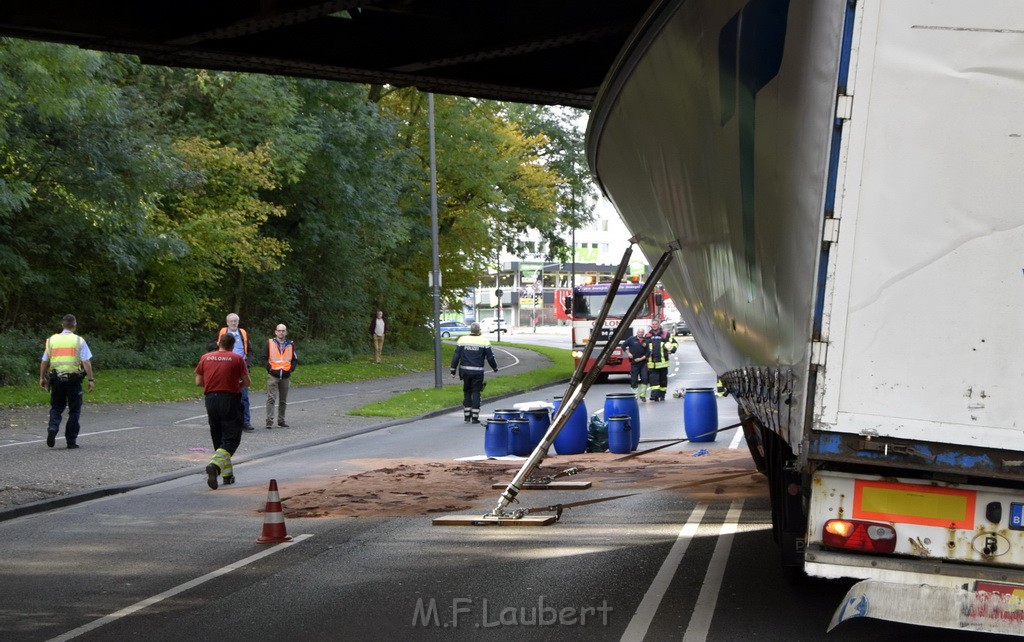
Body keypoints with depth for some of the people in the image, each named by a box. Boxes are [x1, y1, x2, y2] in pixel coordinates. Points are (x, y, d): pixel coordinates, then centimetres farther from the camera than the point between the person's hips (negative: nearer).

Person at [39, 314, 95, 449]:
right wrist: (91, 379, -4)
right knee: (74, 410, 8)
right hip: (73, 380, -2)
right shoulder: (79, 341, -3)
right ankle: (71, 440, 8)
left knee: (56, 408, 14)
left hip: (56, 379, 2)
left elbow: (44, 361, 9)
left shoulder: (52, 340, 6)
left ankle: (52, 428, -13)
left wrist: (42, 378, 18)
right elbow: (86, 362, -8)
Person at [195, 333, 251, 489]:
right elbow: (246, 382, -1)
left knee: (218, 439, 15)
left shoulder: (205, 358, 6)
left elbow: (198, 381, 8)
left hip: (211, 399, 4)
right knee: (232, 439, -2)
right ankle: (215, 465, -26)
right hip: (230, 399, -4)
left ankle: (228, 475, 17)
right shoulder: (237, 359, -3)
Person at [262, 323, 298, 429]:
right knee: (271, 399, -11)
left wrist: (291, 369, 1)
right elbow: (264, 358, 4)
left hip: (286, 376, 3)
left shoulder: (290, 344, 9)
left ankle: (281, 420, 21)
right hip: (273, 376, -3)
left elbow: (295, 359, 15)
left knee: (283, 400, 11)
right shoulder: (270, 343, 2)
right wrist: (269, 368, -8)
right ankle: (269, 421, -12)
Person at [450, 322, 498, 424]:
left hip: (465, 371, 2)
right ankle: (475, 417, 1)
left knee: (467, 392, 14)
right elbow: (490, 357, 0)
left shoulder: (462, 339, 2)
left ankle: (467, 416, 13)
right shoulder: (484, 341, -3)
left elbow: (456, 356, 1)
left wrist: (453, 370, 6)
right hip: (477, 372, -2)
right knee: (476, 393, 4)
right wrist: (495, 368, 17)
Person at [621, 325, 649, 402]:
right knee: (634, 379, 1)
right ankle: (634, 395, 13)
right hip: (634, 363, -1)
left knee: (644, 378, -7)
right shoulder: (632, 339, 1)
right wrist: (628, 353, -2)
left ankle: (642, 395, 1)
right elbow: (623, 345, 8)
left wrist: (641, 358, -9)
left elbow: (648, 352, 1)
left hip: (643, 363, 1)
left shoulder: (646, 341, 3)